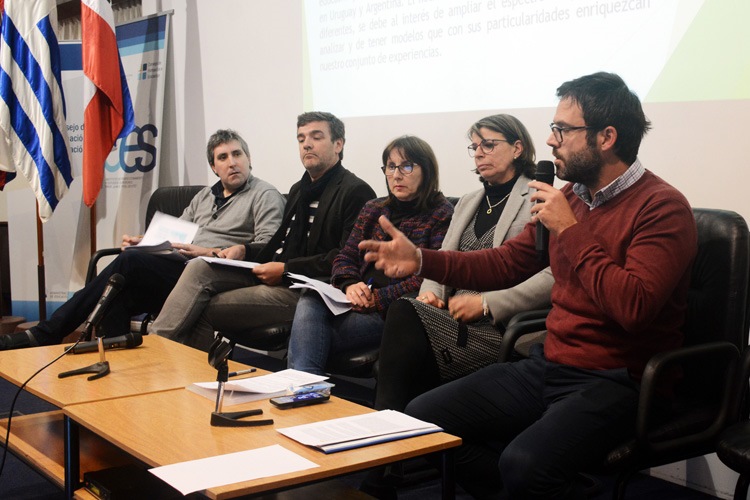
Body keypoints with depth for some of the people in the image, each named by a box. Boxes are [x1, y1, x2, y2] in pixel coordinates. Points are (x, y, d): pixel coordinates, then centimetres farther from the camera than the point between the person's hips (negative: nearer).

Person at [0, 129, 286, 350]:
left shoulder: (265, 196, 5)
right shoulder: (205, 196, 28)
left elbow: (267, 250, -9)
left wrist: (209, 253, -17)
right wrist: (143, 241, 6)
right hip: (177, 269, 7)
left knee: (130, 263, -26)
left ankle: (46, 334, -19)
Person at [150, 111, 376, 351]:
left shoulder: (355, 192, -5)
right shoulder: (299, 190, 25)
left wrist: (286, 269, -17)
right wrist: (244, 251, 6)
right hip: (275, 275, 8)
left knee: (204, 310, -18)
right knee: (199, 268, -14)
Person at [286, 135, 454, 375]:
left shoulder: (441, 215, 0)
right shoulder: (372, 209, 21)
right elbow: (345, 257, 17)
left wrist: (379, 298, -17)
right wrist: (350, 285, -7)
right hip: (360, 300, 6)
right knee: (311, 299, -27)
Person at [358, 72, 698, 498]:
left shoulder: (662, 207, -14)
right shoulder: (570, 196, 10)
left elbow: (633, 307, -27)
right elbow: (505, 263, 15)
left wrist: (569, 231, -19)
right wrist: (421, 260, 4)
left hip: (616, 382, -7)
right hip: (548, 365, 8)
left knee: (524, 463, -33)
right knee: (422, 417, -1)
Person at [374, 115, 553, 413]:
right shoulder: (468, 202, 26)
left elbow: (553, 276, -11)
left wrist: (486, 304, -16)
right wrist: (430, 292, 1)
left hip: (497, 328, -6)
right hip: (451, 317, 6)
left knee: (403, 314, -28)